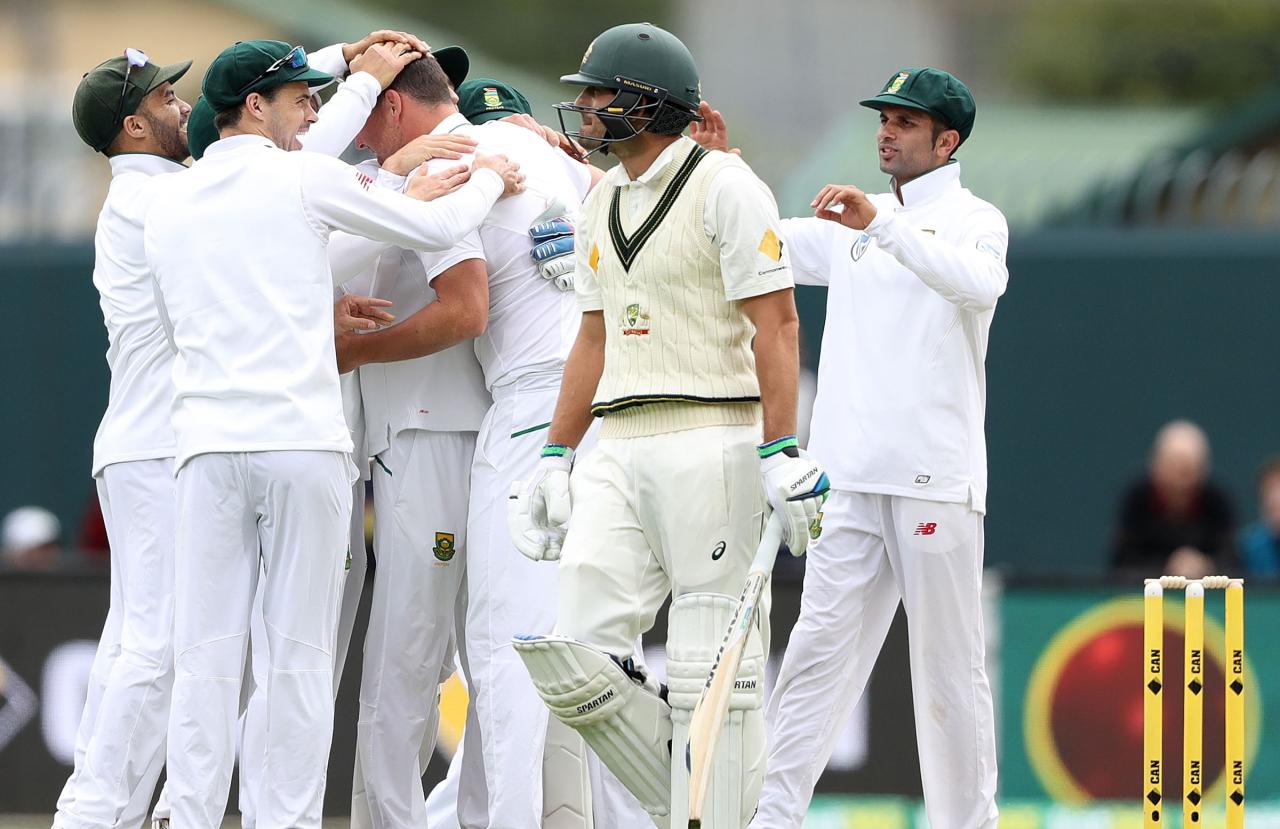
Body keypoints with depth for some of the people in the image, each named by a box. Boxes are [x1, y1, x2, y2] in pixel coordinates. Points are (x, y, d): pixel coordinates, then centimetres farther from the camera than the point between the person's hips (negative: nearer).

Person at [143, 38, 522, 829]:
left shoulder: (167, 204, 13)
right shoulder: (305, 179, 0)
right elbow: (435, 227, 6)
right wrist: (490, 181, 27)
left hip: (209, 447, 3)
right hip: (304, 443, -3)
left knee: (207, 654, 1)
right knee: (301, 653, 0)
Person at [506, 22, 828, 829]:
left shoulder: (724, 187, -6)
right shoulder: (603, 201, 18)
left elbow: (776, 321, -11)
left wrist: (783, 454, -19)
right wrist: (554, 459, 17)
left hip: (710, 443, -8)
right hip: (618, 452, 8)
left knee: (711, 667, -7)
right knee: (574, 661, -2)